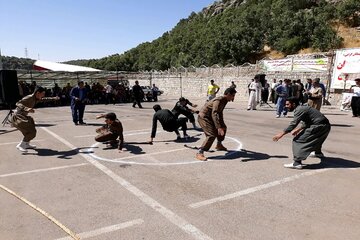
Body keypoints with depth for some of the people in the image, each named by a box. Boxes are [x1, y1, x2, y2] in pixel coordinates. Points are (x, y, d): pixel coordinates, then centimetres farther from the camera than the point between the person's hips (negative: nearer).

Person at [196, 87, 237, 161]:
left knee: (223, 128, 20)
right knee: (212, 135, -23)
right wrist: (219, 127, -45)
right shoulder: (218, 100, -24)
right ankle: (199, 153, -21)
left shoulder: (224, 101, 7)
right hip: (203, 117, -10)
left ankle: (219, 145, 37)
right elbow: (214, 114, -37)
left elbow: (220, 114, 21)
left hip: (210, 117, 10)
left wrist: (222, 125, 25)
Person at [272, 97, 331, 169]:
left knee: (298, 140, -13)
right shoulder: (302, 108, 15)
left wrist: (281, 134, -17)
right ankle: (318, 153, 64)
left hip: (319, 126, -10)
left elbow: (293, 124, -20)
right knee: (316, 138, 39)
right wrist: (298, 129, 21)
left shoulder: (299, 110, -14)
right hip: (325, 126, 10)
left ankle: (297, 163, -21)